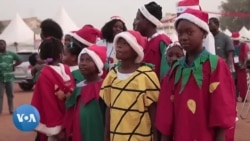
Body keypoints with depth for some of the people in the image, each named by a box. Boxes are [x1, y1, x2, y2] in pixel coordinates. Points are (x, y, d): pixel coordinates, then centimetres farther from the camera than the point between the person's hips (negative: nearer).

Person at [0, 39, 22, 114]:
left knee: (10, 95, 11)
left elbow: (19, 61, 13)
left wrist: (13, 66, 4)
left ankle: (11, 110, 21)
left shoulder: (11, 54, 4)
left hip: (9, 78, 2)